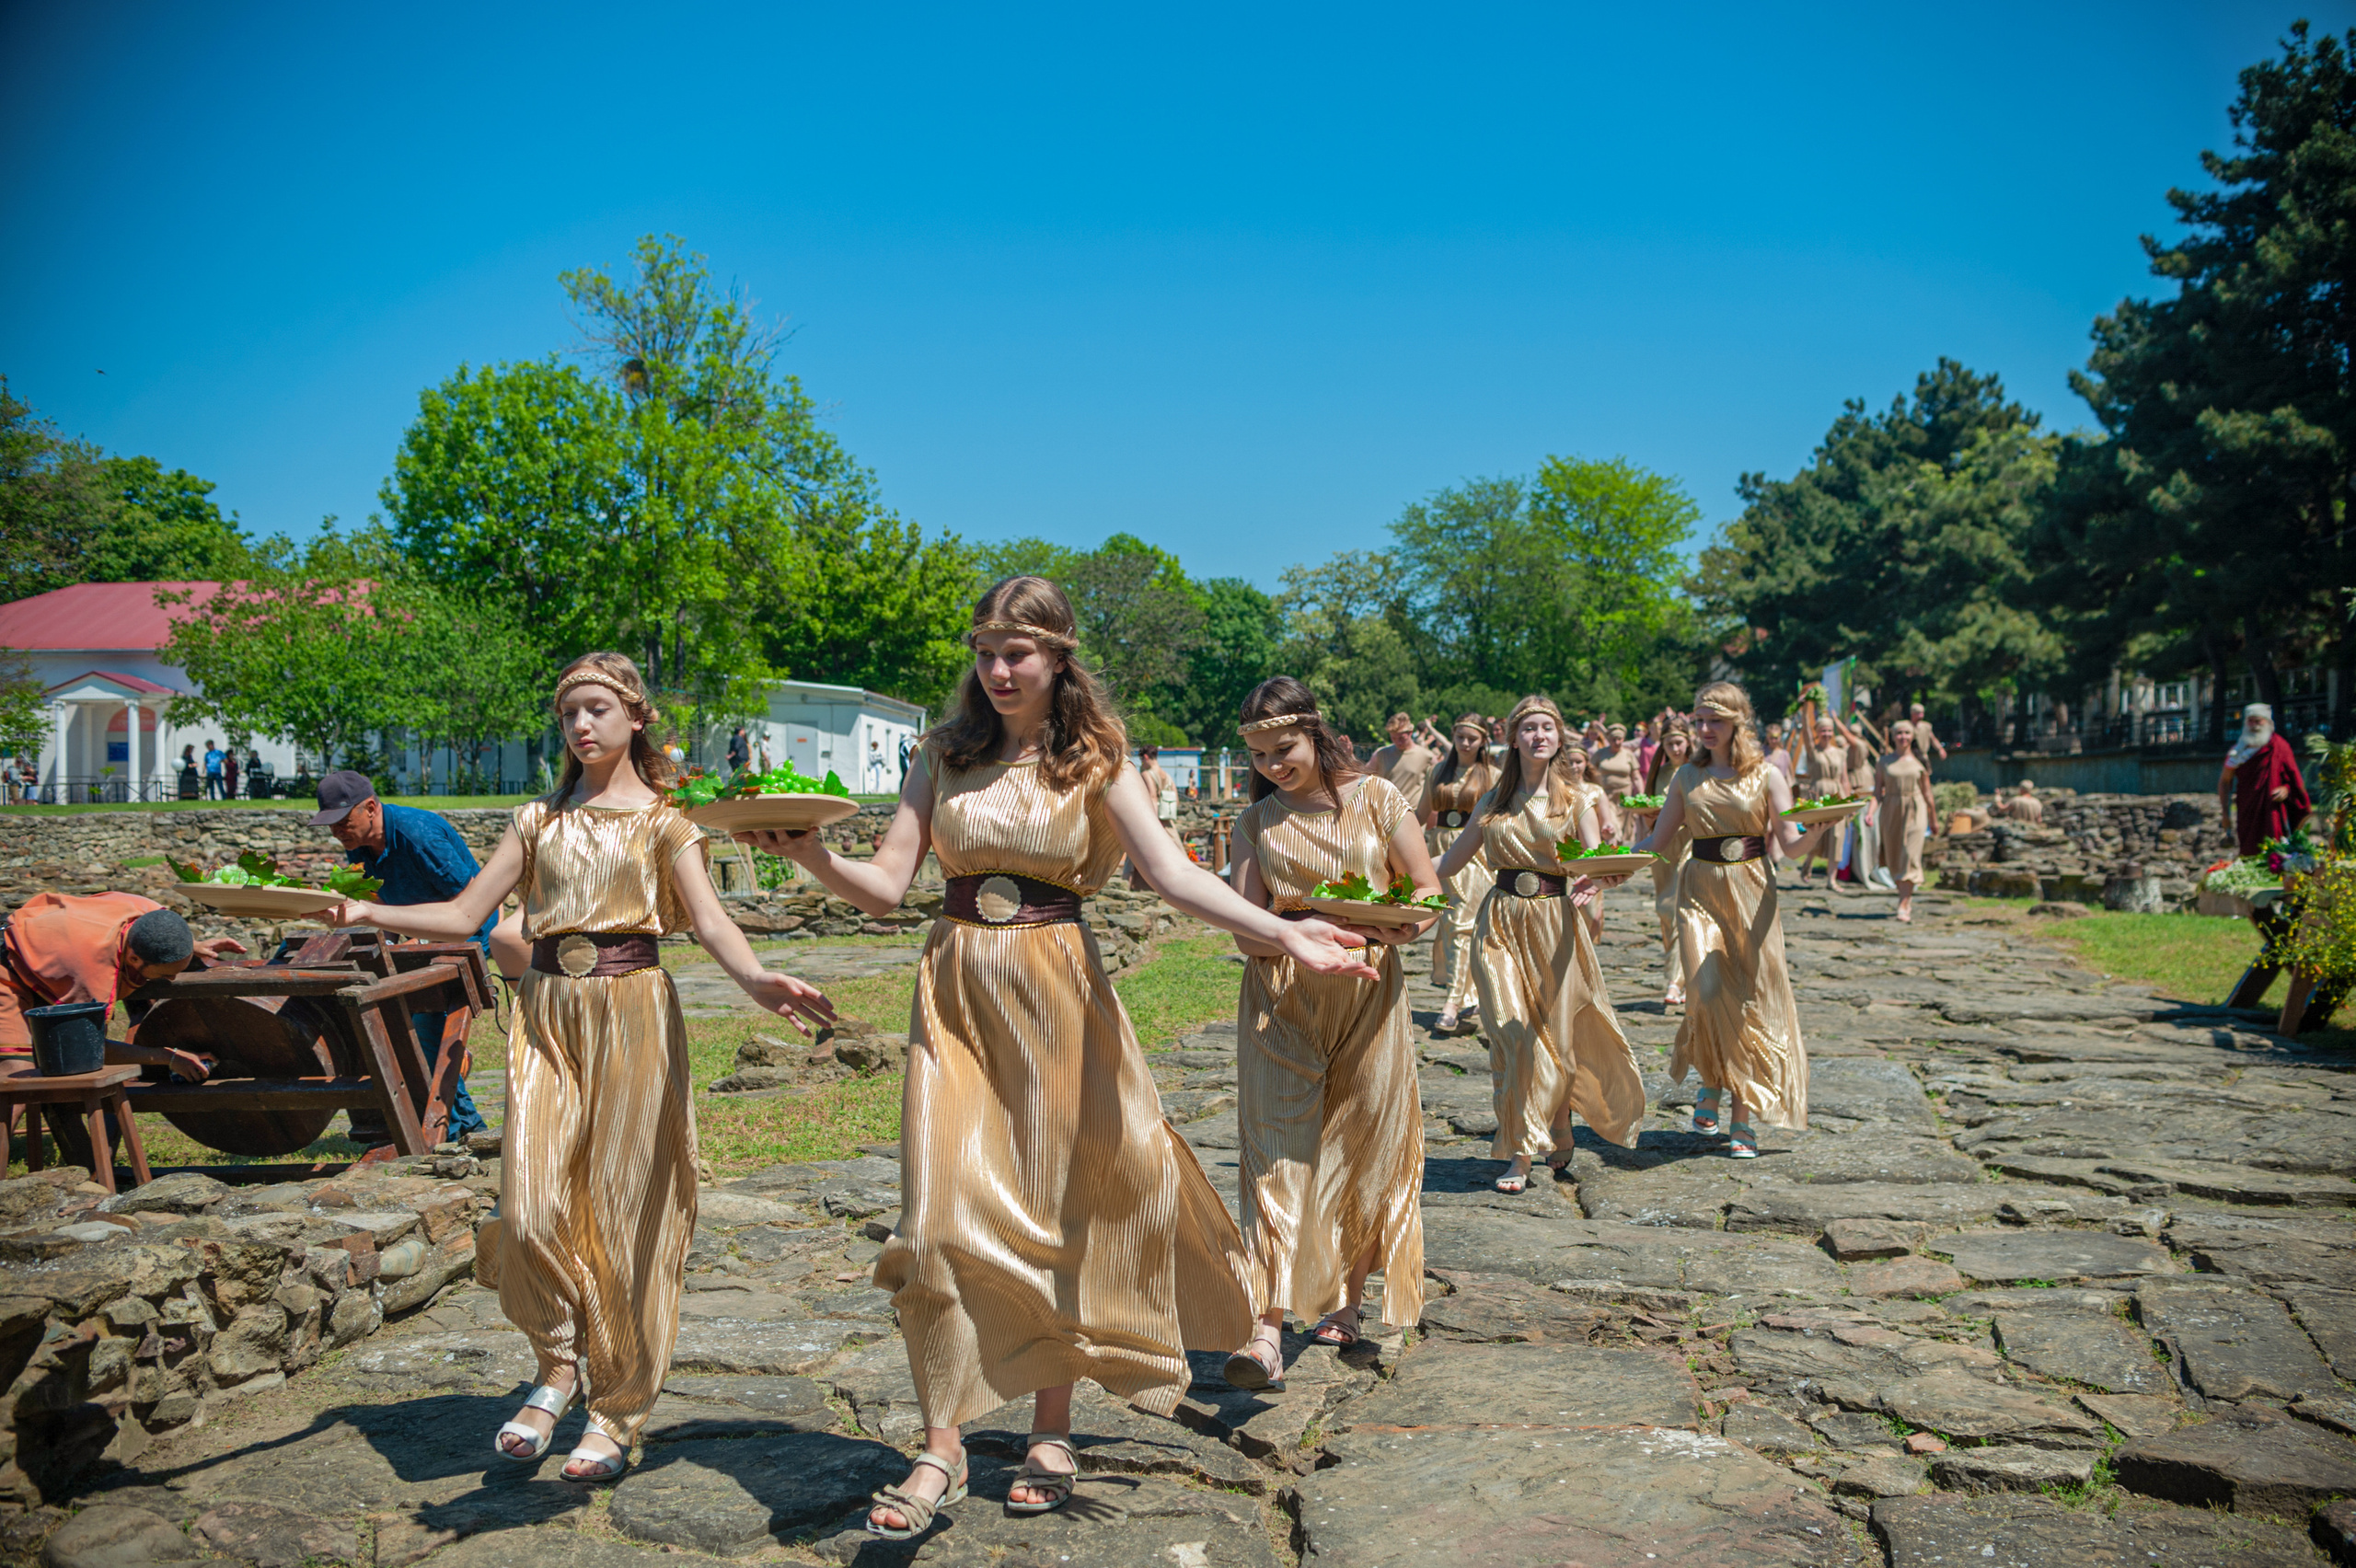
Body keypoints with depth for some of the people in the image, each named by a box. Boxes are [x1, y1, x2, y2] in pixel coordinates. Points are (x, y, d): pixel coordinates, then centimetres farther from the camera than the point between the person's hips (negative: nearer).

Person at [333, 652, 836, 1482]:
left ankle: (618, 1411, 14)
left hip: (632, 1010, -3)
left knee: (624, 1210, 1)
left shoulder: (661, 820, 3)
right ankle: (559, 1366, 18)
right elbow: (465, 915, 9)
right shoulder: (539, 819, 14)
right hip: (548, 1011, 3)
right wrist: (370, 914, -7)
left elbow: (710, 921, -10)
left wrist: (756, 979, -31)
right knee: (530, 1208, -8)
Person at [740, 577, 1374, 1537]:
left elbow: (1175, 876, -11)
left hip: (1055, 991, -1)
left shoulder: (1095, 760, 0)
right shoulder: (946, 753, 6)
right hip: (956, 992, 2)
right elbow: (885, 884, 1)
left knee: (1054, 1211, 7)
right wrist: (806, 854, -18)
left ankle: (1052, 1432, 23)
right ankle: (942, 1450, 7)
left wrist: (1283, 932, -25)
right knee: (945, 1216, -4)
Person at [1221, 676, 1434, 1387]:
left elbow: (1428, 890, 3)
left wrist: (1393, 924, -18)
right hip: (1281, 998, 0)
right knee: (1279, 1148, -8)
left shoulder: (1375, 797, 3)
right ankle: (1267, 1332, -15)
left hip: (1367, 992, 0)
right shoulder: (1256, 821, 7)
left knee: (1363, 1147, 6)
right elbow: (1246, 928, 1)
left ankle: (1345, 1302, 23)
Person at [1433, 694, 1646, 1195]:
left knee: (1555, 1034, 2)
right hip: (1502, 924, 1)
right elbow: (1454, 859, 13)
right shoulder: (1494, 800, 9)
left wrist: (1590, 885, -30)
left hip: (1556, 925, -1)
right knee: (1512, 1036, -6)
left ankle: (1556, 1125, 28)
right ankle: (1519, 1154, 1)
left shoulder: (1576, 801, 2)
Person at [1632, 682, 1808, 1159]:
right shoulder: (1688, 777, 10)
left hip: (1751, 891, -1)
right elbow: (1659, 839, 13)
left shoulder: (1765, 775, 2)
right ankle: (1711, 1080, 15)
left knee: (1750, 1002, -2)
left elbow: (1791, 842, -5)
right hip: (1700, 891, 1)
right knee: (1708, 995, -14)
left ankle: (1744, 1118, 8)